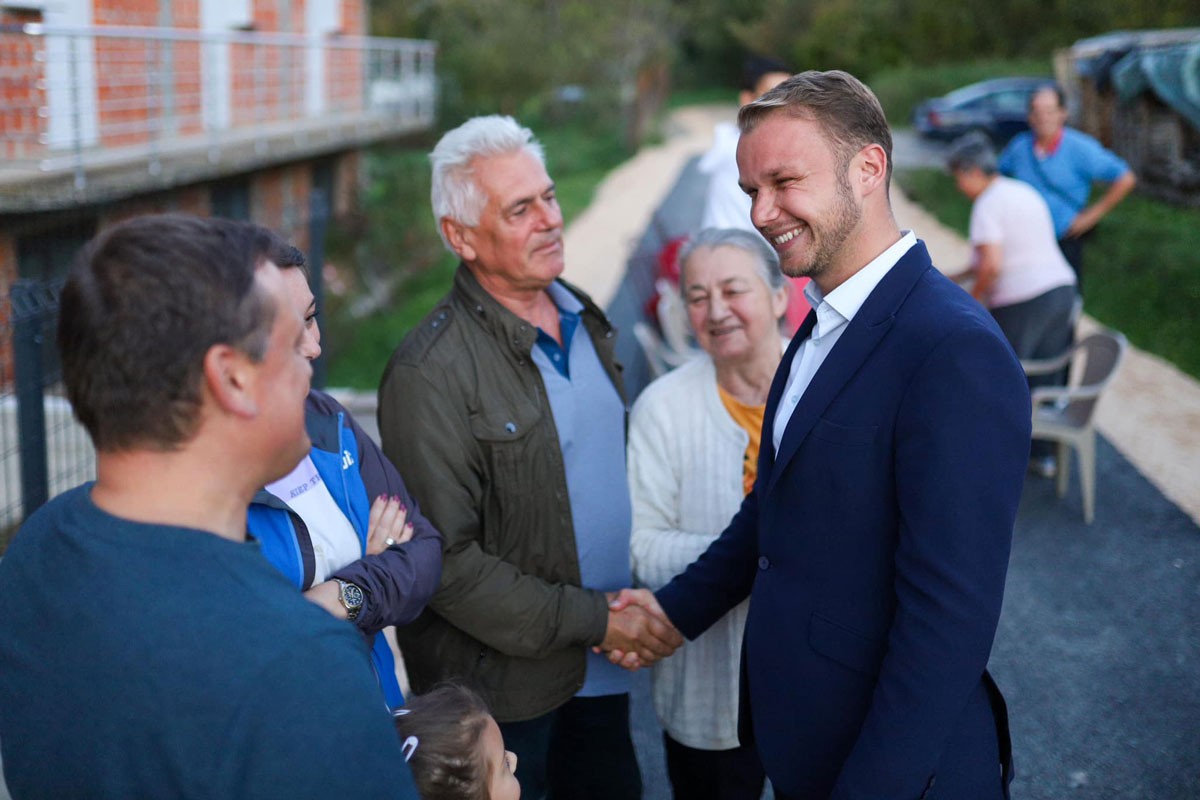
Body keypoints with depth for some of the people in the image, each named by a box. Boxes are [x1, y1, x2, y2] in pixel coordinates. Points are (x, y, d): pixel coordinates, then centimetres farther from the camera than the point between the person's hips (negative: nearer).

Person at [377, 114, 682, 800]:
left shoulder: (585, 319, 6)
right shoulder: (430, 373, -19)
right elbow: (446, 562, -20)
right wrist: (592, 620, -16)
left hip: (603, 670, 7)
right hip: (503, 689, -6)